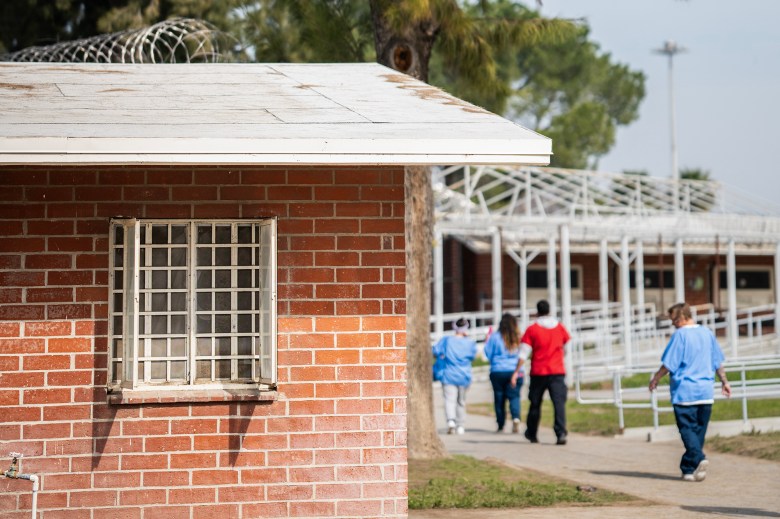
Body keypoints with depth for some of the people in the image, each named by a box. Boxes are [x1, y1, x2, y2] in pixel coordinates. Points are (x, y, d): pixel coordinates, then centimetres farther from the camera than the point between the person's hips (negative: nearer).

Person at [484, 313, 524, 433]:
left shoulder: (495, 337, -6)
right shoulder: (519, 337, -1)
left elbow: (488, 354, 2)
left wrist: (487, 341, 14)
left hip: (498, 371, -1)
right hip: (515, 371, 1)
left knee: (499, 398, 8)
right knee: (514, 396, -1)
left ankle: (500, 425, 12)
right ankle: (516, 417, -26)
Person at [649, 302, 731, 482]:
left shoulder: (680, 335, -10)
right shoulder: (707, 333, 9)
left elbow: (669, 364, -9)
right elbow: (718, 362, 16)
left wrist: (656, 378, 5)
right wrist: (724, 381, 26)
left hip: (685, 391, -6)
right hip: (706, 392, 6)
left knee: (687, 429, -3)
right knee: (699, 430, 10)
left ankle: (698, 458, -24)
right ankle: (688, 468, 13)